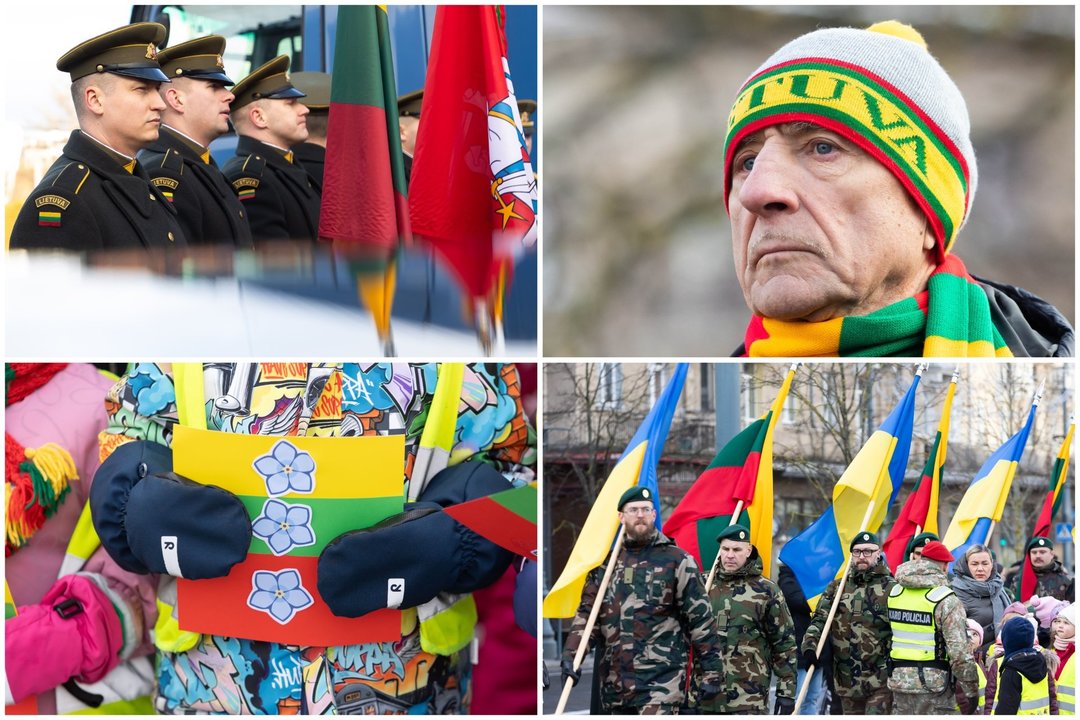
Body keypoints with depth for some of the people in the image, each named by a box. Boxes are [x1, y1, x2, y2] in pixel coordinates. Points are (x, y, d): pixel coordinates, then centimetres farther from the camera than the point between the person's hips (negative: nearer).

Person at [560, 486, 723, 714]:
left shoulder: (676, 561, 0)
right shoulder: (607, 562, 13)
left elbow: (700, 619, -1)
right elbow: (587, 613, 10)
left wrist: (711, 672, -4)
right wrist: (570, 656, -5)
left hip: (661, 678, -5)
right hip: (614, 681, 5)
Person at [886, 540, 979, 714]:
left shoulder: (895, 593, 6)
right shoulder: (946, 601, -14)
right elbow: (960, 652, -16)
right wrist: (972, 691, -9)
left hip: (899, 680, 6)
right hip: (933, 685, -6)